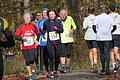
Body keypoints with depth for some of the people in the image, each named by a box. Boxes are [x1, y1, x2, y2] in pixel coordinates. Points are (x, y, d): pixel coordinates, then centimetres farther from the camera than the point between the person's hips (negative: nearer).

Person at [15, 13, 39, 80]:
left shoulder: (33, 26, 6)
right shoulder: (21, 27, 3)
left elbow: (37, 34, 21)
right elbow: (16, 36, 2)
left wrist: (36, 40, 5)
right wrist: (22, 38, -15)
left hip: (32, 46, -1)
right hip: (24, 47, 1)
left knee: (31, 60, -14)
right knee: (27, 61, 3)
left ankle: (33, 71, 13)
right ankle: (30, 74, 17)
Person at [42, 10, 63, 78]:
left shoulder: (59, 21, 4)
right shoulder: (46, 22, 5)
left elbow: (62, 30, -4)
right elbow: (44, 29, 25)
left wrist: (57, 29, -21)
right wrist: (44, 34, 13)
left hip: (58, 42, 1)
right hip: (49, 42, -1)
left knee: (57, 57, 4)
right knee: (51, 56, -15)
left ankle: (55, 70, 22)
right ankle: (51, 71, -8)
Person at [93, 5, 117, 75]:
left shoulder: (97, 17, -1)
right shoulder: (109, 17, 0)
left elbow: (94, 26, -11)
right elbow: (114, 27, -6)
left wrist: (96, 32, 6)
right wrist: (110, 32, 10)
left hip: (99, 37, 1)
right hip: (108, 38, -1)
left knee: (102, 52, 12)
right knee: (107, 52, -3)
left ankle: (103, 68, 16)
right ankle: (107, 67, -18)